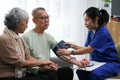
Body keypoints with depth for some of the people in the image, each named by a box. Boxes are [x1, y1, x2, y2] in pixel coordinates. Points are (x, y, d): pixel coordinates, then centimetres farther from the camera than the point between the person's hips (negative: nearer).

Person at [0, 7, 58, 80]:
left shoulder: (18, 38, 12)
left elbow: (28, 57, 7)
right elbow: (19, 63, -18)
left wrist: (44, 65, -9)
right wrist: (41, 62, -9)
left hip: (21, 74, 8)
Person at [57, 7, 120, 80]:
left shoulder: (103, 33, -20)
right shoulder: (91, 32, 6)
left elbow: (89, 49, -22)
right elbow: (87, 48, 8)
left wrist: (70, 52, -19)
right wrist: (73, 46, -4)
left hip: (110, 63, -7)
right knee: (80, 71, -22)